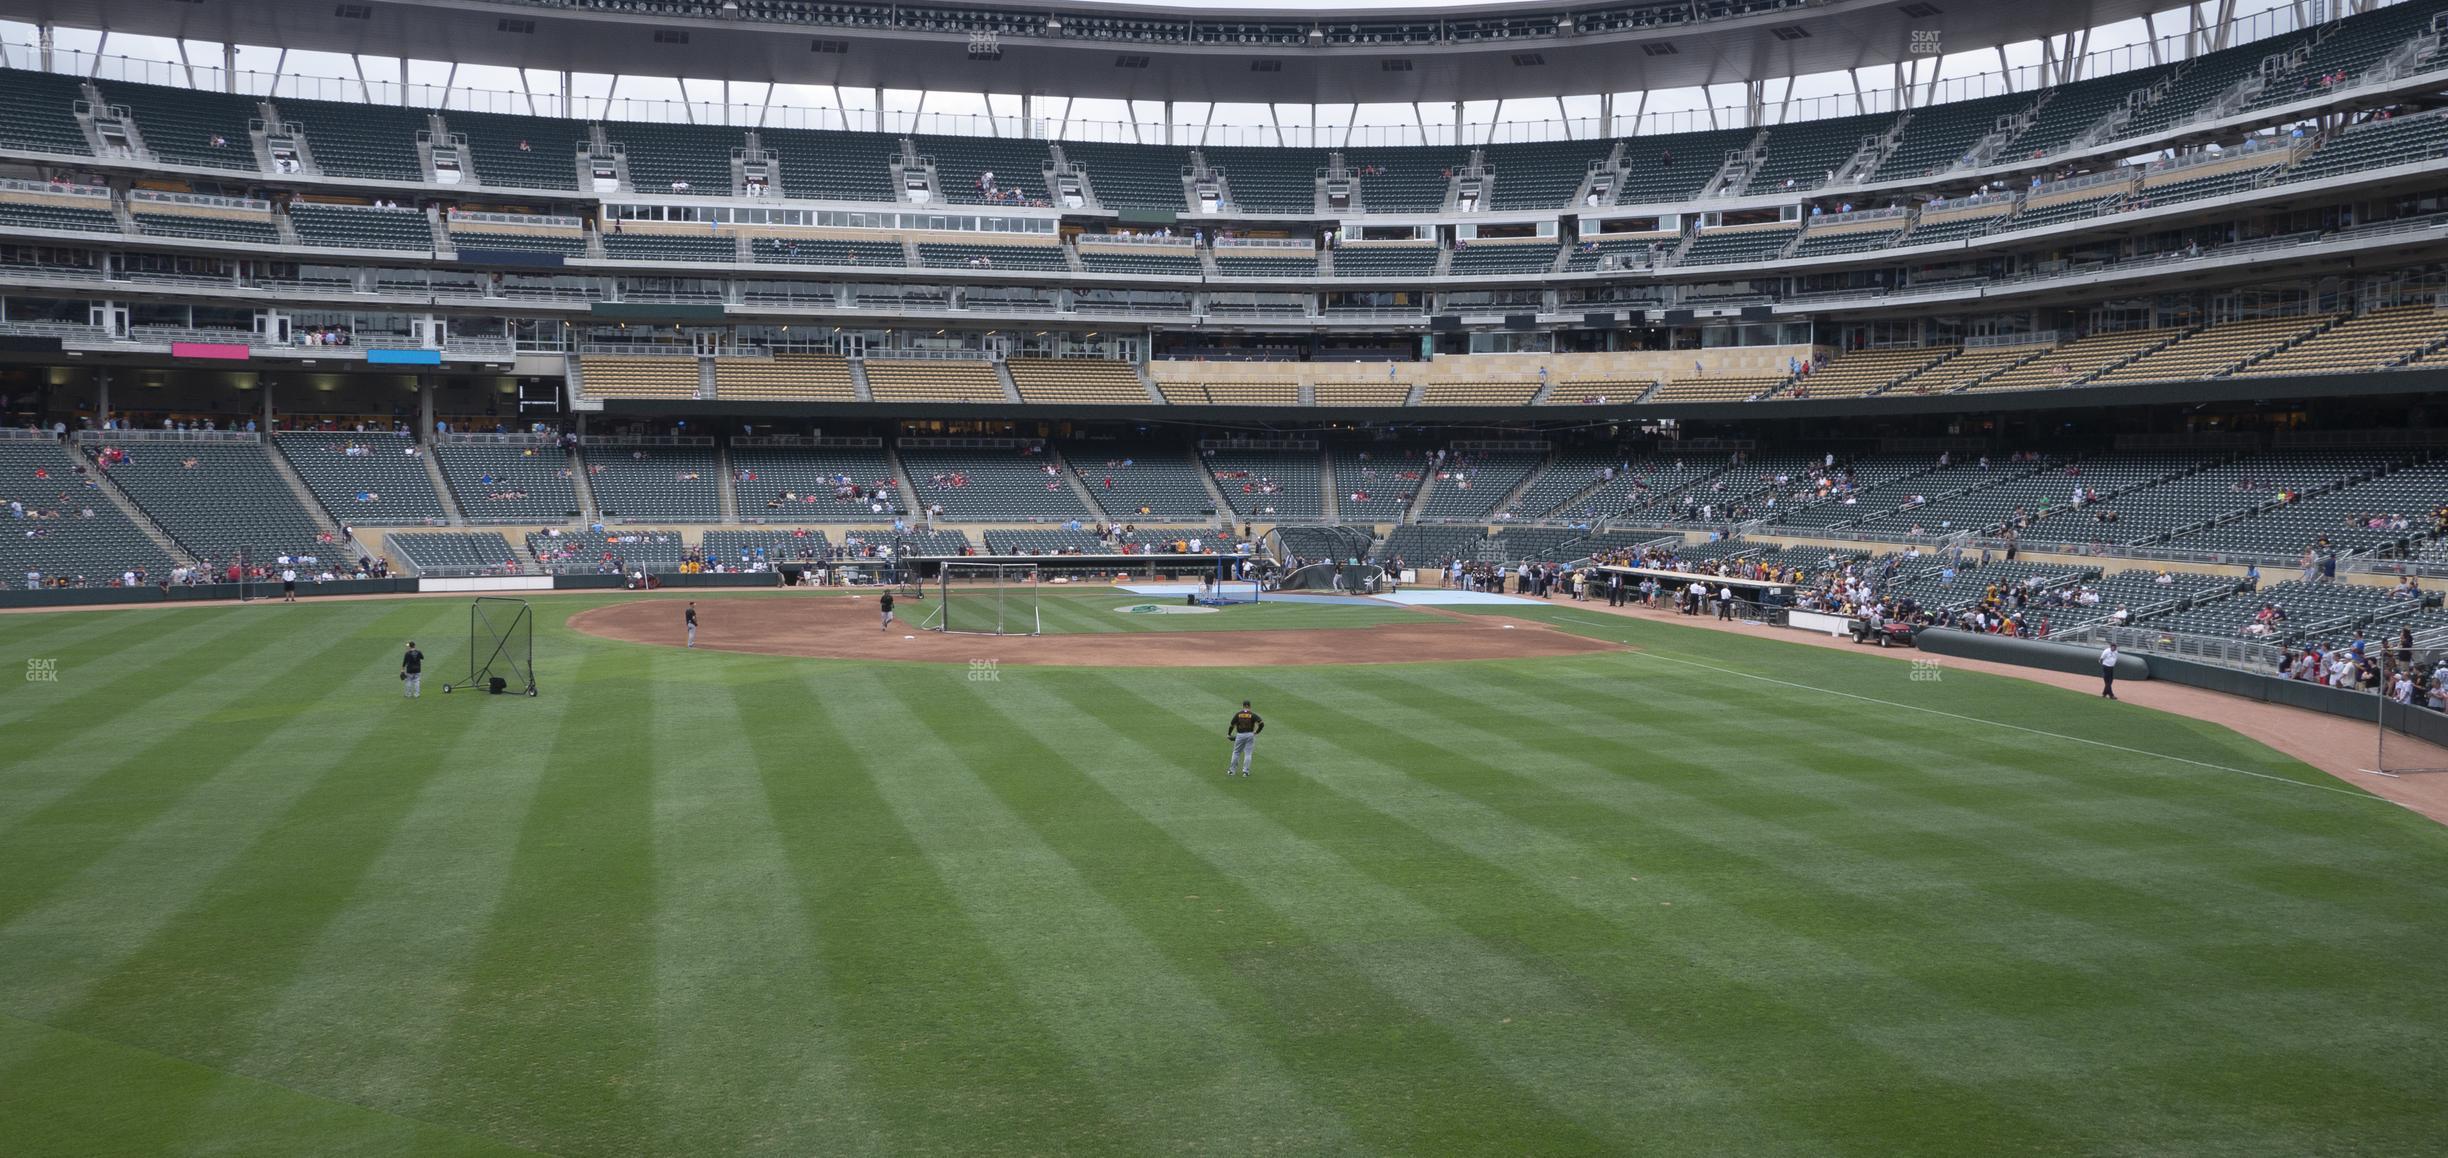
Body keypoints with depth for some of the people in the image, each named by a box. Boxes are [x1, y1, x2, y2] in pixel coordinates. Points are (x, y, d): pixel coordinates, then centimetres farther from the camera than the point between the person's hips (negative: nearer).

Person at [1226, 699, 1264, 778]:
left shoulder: (1238, 714, -2)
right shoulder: (1253, 715, -2)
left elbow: (1232, 725, -2)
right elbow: (1261, 723, -12)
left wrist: (1229, 734, 13)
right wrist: (1256, 732, 0)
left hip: (1240, 735, 0)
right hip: (1250, 735, 0)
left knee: (1236, 752, 13)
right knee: (1248, 753, 5)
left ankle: (1232, 770, 17)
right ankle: (1245, 771, 0)